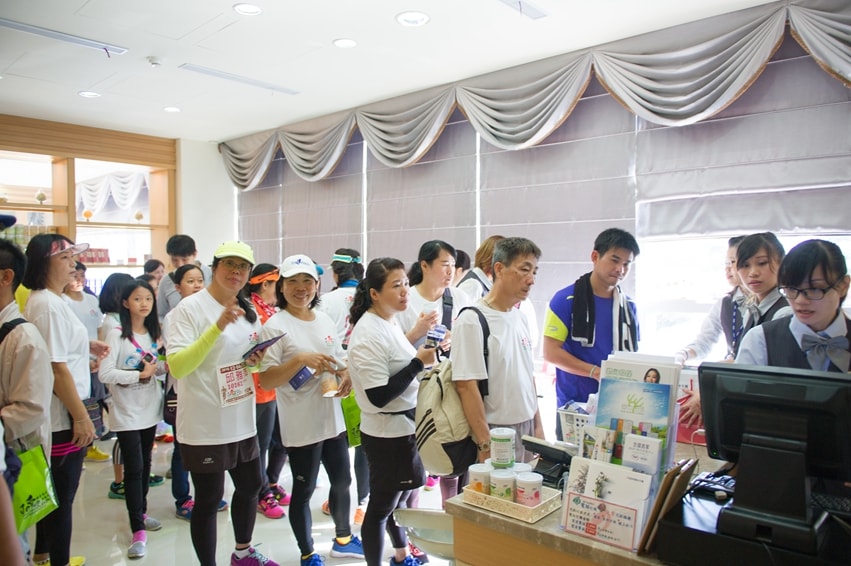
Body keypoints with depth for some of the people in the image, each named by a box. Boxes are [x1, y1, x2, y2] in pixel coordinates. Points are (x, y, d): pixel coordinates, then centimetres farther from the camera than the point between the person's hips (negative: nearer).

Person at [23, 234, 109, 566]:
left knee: (53, 490, 23)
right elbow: (56, 367, -23)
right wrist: (81, 416, -19)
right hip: (63, 416, -10)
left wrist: (86, 346, 12)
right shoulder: (49, 304, -21)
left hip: (53, 414, 10)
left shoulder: (42, 300, 10)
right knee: (62, 496, 3)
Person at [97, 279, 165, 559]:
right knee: (134, 468, -4)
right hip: (127, 412, -6)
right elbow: (104, 373, -20)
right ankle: (138, 530, 3)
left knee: (145, 464, 16)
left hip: (150, 409, 6)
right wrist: (139, 374, -19)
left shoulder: (154, 333, 7)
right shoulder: (117, 334, -12)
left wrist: (158, 367, -7)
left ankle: (141, 512, 32)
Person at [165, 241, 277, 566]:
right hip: (204, 426, -7)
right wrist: (218, 326, -33)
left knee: (250, 487, 20)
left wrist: (257, 361, -5)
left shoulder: (248, 311, 8)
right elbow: (176, 367, -25)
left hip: (242, 421, 8)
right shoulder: (190, 308, -14)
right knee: (208, 500, 4)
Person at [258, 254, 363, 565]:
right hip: (301, 426, -6)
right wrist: (300, 360, -30)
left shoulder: (325, 320, 5)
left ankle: (343, 539, 42)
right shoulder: (275, 326, -13)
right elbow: (265, 381, -17)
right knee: (303, 491, 10)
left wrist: (346, 378, -6)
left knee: (342, 482, 20)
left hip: (333, 419, 6)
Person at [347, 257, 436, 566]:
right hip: (386, 433, -9)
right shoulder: (368, 334, -23)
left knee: (402, 496, 25)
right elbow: (379, 396, -26)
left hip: (405, 426, 9)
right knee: (381, 506, 7)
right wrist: (419, 362, -23)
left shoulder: (390, 321, 5)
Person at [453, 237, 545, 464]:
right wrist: (486, 445, -19)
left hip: (526, 430, 7)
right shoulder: (472, 321, -16)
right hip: (495, 434, -7)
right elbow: (466, 386, -19)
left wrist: (538, 426, 13)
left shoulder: (520, 318, 8)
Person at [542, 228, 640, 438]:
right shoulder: (566, 300, -8)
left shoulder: (628, 305, 7)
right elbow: (551, 352, -12)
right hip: (574, 406, -4)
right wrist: (595, 372, -20)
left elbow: (632, 354, 14)